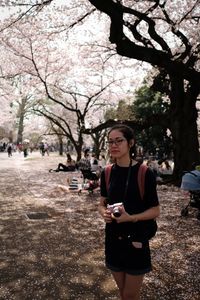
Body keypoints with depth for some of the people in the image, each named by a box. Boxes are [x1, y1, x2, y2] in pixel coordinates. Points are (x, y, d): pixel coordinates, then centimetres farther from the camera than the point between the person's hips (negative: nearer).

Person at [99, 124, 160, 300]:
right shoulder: (107, 173, -2)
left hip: (135, 239, -4)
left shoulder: (144, 173, -15)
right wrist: (104, 213, -14)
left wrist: (131, 218, -25)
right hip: (113, 238, 4)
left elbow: (155, 210, -9)